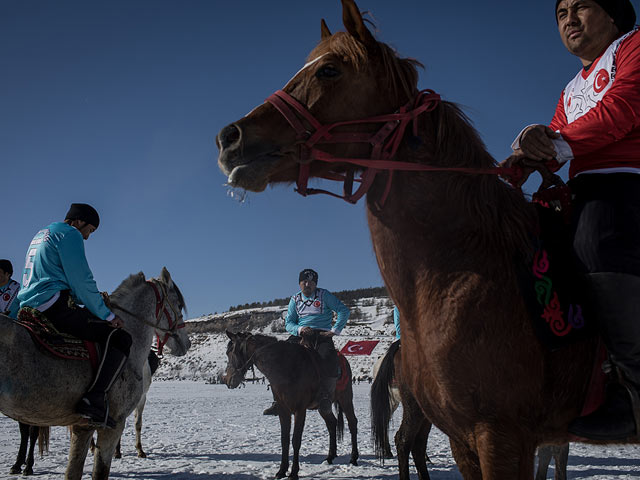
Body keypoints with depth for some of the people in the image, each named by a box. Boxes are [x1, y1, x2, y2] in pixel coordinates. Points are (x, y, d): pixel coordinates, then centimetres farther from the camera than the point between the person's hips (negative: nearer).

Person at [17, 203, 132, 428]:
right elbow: (81, 281, -11)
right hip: (53, 307, -10)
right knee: (120, 338, -12)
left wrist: (93, 300, 25)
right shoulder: (69, 234, -4)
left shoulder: (40, 235, 27)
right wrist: (106, 314, -3)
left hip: (29, 307, 10)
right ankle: (95, 399, -24)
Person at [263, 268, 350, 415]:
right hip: (300, 336, 3)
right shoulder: (295, 299, 15)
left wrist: (334, 330, -8)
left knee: (327, 358, -34)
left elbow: (344, 311, 1)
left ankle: (325, 398, -26)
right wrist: (300, 329, -11)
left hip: (322, 335, -3)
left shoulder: (324, 295, 5)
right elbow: (288, 323, 11)